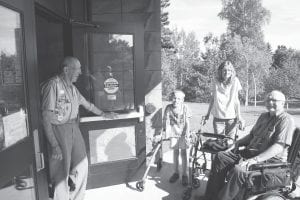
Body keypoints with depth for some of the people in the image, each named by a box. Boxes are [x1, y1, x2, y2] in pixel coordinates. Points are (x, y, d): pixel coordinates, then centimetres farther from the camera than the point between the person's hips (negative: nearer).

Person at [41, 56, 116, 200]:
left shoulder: (72, 87, 9)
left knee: (82, 166, 15)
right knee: (61, 173, 2)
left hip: (74, 128, 8)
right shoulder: (53, 85, -15)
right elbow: (46, 117, -18)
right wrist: (54, 145, -22)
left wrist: (104, 114, 32)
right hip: (59, 130, -8)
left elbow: (87, 104, 24)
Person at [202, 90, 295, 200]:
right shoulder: (263, 116, 18)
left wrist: (255, 160, -29)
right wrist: (236, 144, 10)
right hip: (251, 152, 9)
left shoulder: (286, 120, -11)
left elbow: (279, 147, -22)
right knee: (220, 157, -6)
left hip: (271, 160, -9)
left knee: (239, 170, -34)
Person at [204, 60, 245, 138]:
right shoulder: (216, 82, 0)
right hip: (218, 118, 0)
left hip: (231, 118, 0)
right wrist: (207, 114, 9)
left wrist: (239, 116, -3)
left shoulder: (235, 81, -1)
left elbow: (236, 100, 2)